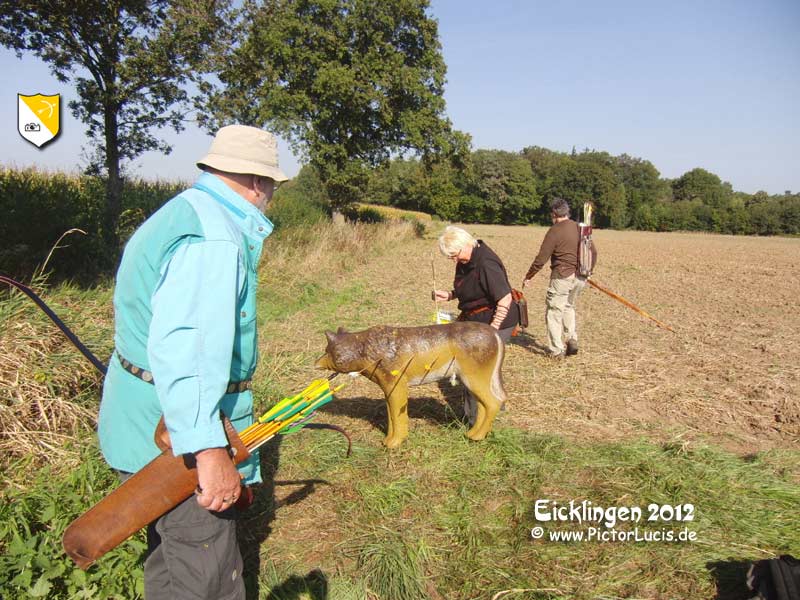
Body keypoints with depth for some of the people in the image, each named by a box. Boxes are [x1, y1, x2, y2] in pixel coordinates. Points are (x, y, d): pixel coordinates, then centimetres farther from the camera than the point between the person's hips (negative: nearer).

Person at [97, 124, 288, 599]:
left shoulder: (180, 213, 12)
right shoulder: (215, 238, -23)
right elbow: (185, 347, -34)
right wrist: (209, 449, -35)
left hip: (147, 421, 11)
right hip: (176, 435, -11)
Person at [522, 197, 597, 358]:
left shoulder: (555, 231, -11)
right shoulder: (581, 228, 9)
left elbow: (541, 259, -11)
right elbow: (593, 252, 16)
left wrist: (528, 277, 1)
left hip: (562, 277, -7)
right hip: (580, 278, 7)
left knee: (554, 312, 2)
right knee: (569, 306, 26)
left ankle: (557, 350, 3)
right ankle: (572, 340, 17)